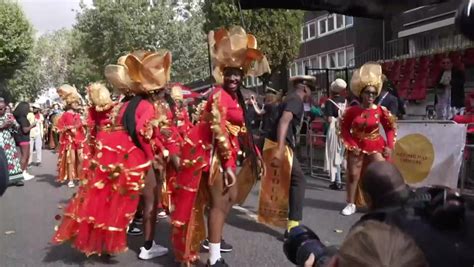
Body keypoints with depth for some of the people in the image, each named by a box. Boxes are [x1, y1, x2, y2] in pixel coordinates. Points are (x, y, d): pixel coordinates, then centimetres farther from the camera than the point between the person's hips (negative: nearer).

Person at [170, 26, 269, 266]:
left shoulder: (236, 97, 14)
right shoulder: (220, 94, -16)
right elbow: (218, 129, -22)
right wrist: (228, 163, -22)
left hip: (225, 152, 10)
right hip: (214, 152, -10)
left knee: (231, 196, 19)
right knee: (219, 202, -7)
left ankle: (215, 238, 36)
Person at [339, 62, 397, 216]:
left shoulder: (380, 111, -7)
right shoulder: (352, 110, -7)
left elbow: (390, 128, 1)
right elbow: (344, 128, -2)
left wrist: (389, 146, -7)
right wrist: (351, 145, -9)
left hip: (375, 147, 0)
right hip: (357, 147, 1)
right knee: (353, 175, 6)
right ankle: (351, 204, 19)